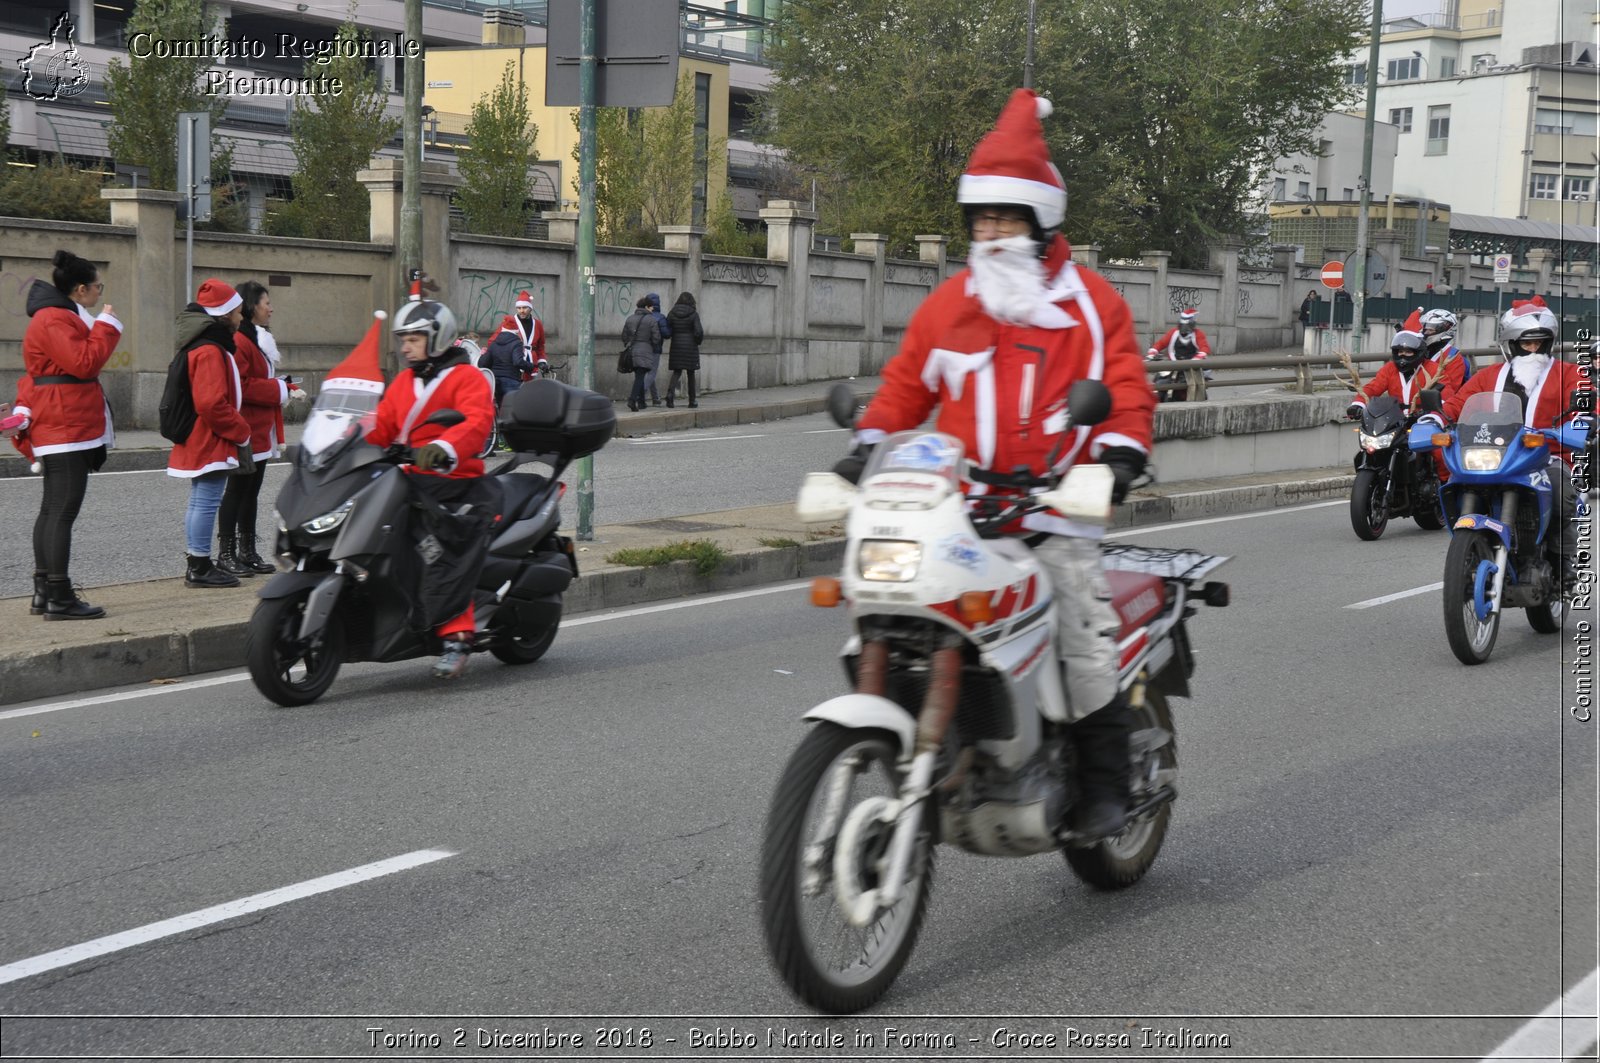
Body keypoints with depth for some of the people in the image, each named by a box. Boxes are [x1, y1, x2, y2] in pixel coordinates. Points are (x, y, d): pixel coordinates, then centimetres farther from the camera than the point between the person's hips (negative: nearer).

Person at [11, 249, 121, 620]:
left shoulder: (58, 316, 19)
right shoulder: (55, 319, -14)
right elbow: (84, 362, -22)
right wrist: (107, 325, -12)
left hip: (58, 428, 11)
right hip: (67, 427, -11)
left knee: (52, 509, 12)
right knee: (63, 510, -11)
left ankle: (43, 592, 17)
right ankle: (59, 598, -12)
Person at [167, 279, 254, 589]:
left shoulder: (203, 346, 15)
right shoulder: (210, 351, -18)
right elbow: (212, 403, -26)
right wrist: (241, 432, -15)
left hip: (197, 443, 11)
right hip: (211, 444, -11)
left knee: (199, 502, 15)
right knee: (207, 503, -7)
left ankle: (196, 563, 22)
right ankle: (200, 568, -4)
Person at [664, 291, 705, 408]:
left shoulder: (672, 313, 1)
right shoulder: (694, 314, -8)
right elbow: (698, 332, -15)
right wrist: (699, 341, 5)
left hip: (676, 346, 2)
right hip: (690, 347, -2)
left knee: (676, 372, 8)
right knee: (691, 374, 10)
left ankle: (670, 392, -20)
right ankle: (692, 401, 15)